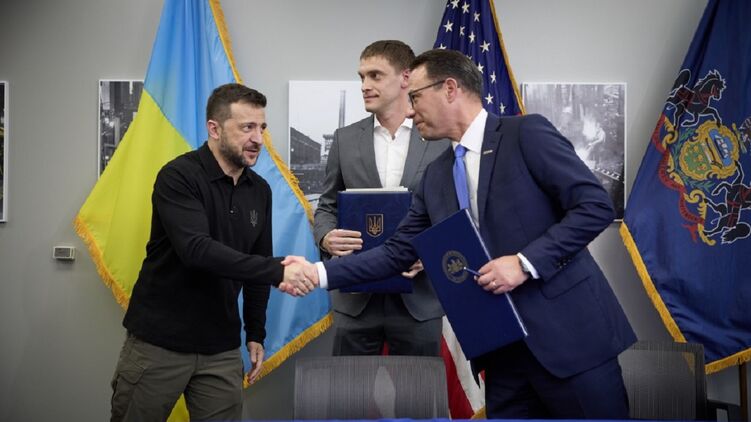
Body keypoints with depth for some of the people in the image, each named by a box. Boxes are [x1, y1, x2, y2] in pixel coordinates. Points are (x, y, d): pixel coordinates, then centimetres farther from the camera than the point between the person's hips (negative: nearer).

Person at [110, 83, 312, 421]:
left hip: (222, 349, 5)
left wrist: (255, 332, 11)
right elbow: (196, 250, -28)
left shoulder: (260, 191, 5)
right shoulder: (178, 177, -14)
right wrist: (276, 271, -35)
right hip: (158, 342, -4)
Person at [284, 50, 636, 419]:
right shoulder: (436, 176, 12)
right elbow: (397, 251, 12)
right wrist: (319, 272, 3)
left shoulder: (527, 133, -7)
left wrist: (526, 262, -19)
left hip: (569, 332, -5)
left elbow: (595, 205, -12)